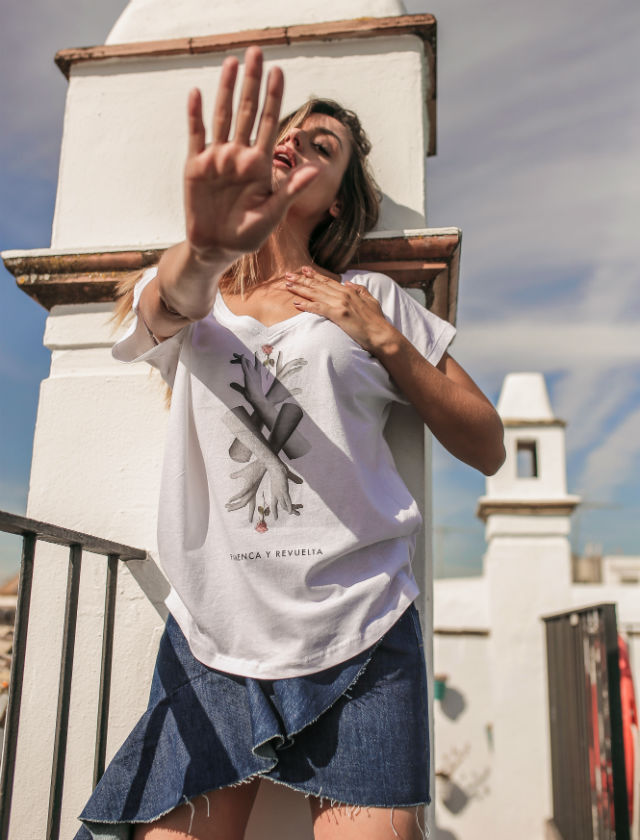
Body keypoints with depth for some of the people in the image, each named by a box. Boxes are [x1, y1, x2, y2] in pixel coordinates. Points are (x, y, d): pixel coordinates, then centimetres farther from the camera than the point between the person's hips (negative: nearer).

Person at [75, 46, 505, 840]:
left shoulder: (376, 302, 8)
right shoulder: (186, 291, 9)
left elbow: (487, 447, 7)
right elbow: (173, 300, -17)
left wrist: (384, 340, -5)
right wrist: (205, 245, -40)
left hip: (359, 639, 0)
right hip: (211, 642, 1)